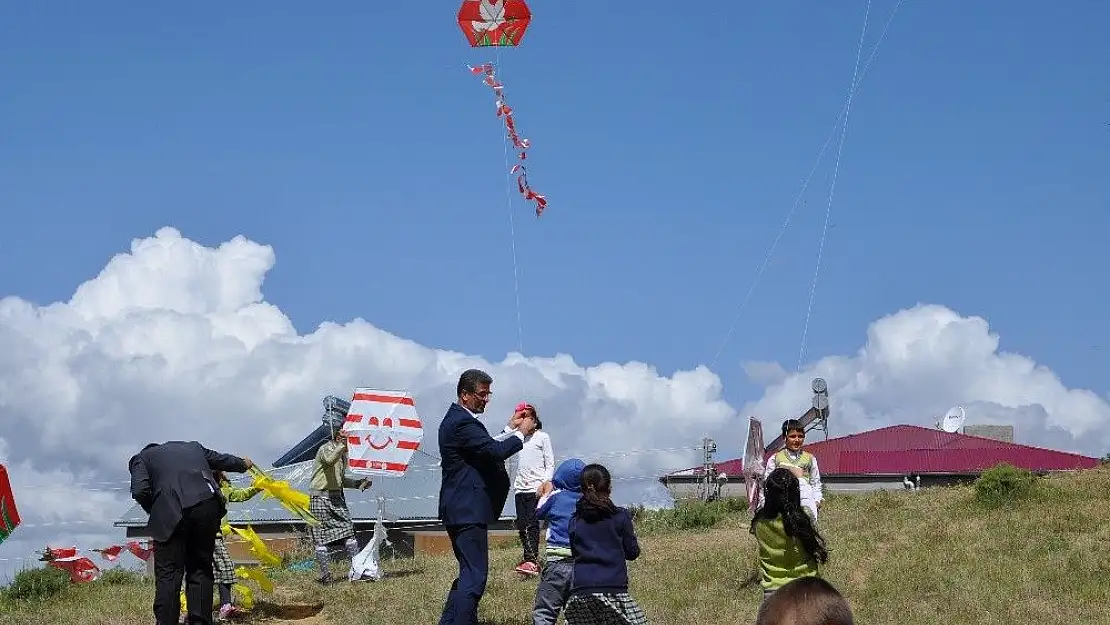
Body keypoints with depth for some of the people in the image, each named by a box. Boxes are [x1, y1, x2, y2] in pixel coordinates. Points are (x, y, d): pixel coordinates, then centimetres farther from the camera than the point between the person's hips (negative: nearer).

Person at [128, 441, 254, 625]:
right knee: (201, 570, 13)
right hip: (207, 505, 4)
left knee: (168, 575, -1)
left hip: (171, 512, -4)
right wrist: (243, 464, 65)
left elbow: (140, 491, 2)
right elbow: (222, 460, 45)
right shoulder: (193, 446, 32)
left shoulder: (141, 458, 20)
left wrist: (155, 512, 19)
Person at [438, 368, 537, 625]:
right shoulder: (463, 423, -17)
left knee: (469, 573, 19)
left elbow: (487, 448, 21)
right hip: (468, 510, -11)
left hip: (460, 509, 11)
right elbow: (495, 451, -24)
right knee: (475, 575, -11)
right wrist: (521, 433, -10)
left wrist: (510, 429, 16)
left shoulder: (457, 419, 17)